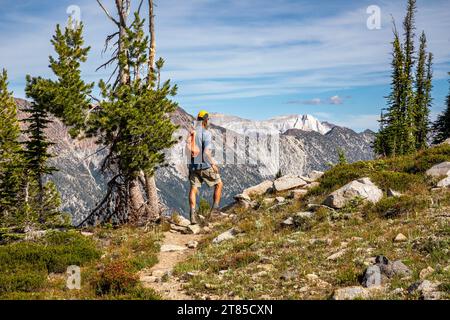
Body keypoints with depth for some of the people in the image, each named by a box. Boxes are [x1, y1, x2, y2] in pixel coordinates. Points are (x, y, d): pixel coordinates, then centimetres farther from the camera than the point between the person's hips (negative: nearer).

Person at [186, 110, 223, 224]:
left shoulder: (192, 132, 7)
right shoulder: (206, 133, -13)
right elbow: (207, 152, -22)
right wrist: (213, 164, -11)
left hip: (193, 166, 5)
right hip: (205, 165, -5)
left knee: (193, 189, 5)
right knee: (219, 184, 14)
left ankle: (193, 214, -6)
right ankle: (215, 208, 14)